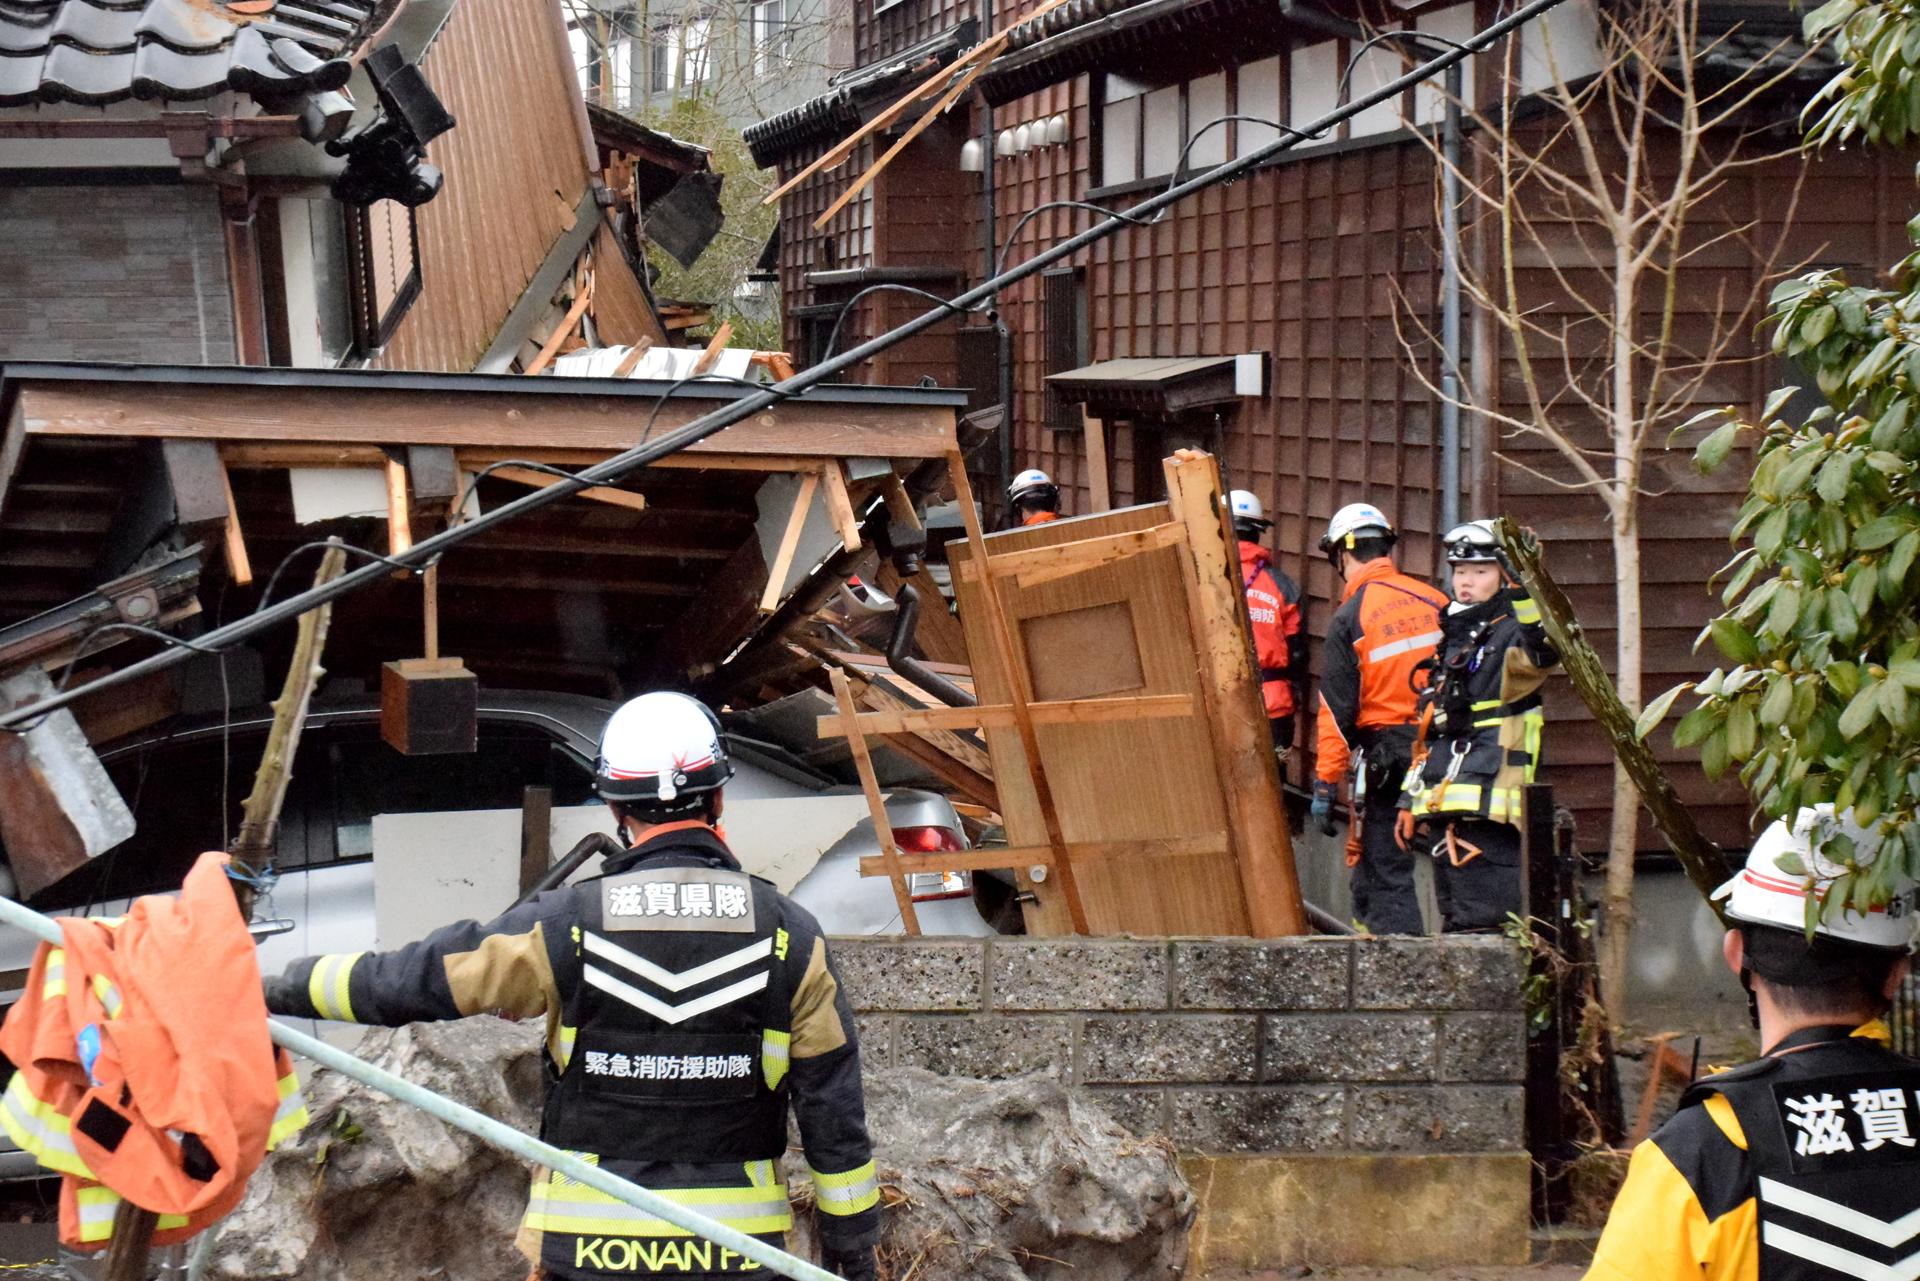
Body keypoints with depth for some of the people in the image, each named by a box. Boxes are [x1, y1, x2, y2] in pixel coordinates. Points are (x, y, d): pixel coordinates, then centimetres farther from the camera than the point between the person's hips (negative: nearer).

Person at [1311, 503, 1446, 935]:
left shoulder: (1349, 618, -7)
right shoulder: (1435, 601, 5)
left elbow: (1337, 711, -8)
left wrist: (1325, 784, -4)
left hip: (1386, 757, -5)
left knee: (1386, 870, 1)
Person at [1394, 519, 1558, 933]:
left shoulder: (1512, 637, -4)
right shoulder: (1454, 641, 23)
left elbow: (1542, 651, -31)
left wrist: (1528, 589, -42)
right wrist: (1413, 802, 23)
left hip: (1486, 805, -9)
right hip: (1445, 802, 9)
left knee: (1483, 918, -14)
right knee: (1455, 921, 13)